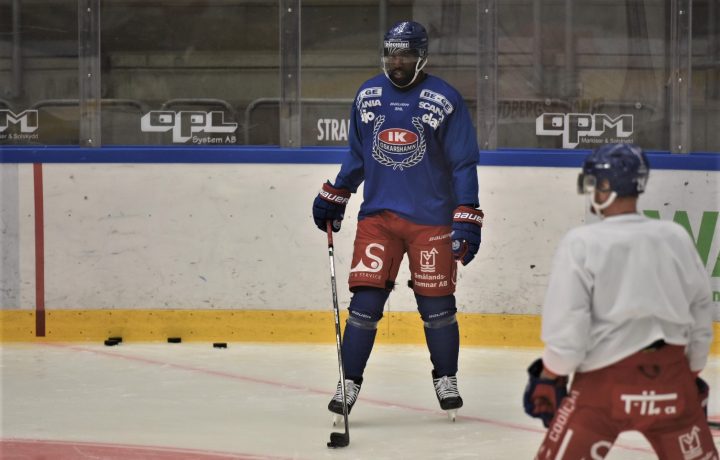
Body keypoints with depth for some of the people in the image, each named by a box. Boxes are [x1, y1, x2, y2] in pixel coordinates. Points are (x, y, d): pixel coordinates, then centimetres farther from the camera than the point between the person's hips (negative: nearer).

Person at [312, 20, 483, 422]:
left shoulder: (445, 99, -6)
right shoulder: (368, 95, 6)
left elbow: (463, 164, -5)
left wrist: (467, 220, -11)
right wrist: (333, 198, 20)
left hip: (431, 219, -2)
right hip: (377, 215, 2)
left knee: (437, 303, 4)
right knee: (366, 299, -5)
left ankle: (446, 381, 22)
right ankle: (349, 383, 2)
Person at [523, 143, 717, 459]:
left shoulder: (582, 243, -10)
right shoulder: (677, 239, 2)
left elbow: (566, 324, -10)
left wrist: (548, 380, 3)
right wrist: (693, 375, 22)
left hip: (605, 378, -3)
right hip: (670, 377, 4)